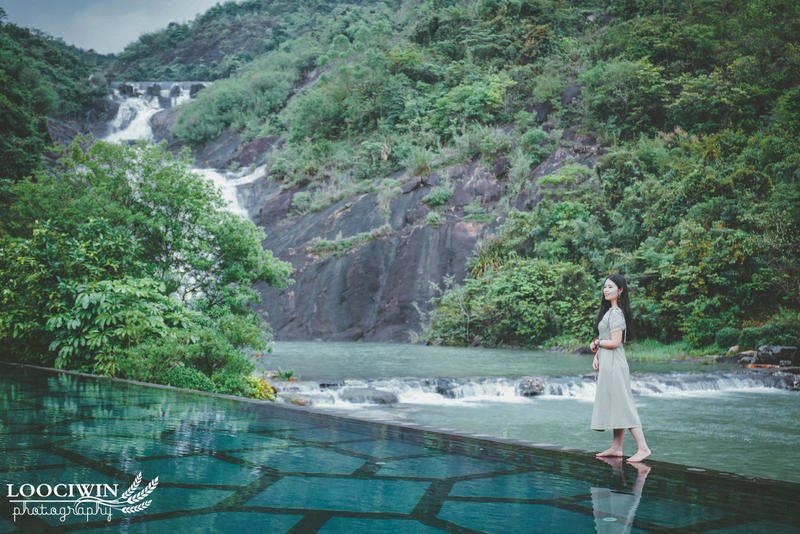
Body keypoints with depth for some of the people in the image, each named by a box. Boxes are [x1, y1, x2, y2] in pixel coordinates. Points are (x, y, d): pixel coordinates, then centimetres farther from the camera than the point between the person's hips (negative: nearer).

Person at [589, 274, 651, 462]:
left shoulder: (616, 313, -15)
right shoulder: (609, 311, 15)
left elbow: (615, 342, -20)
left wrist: (596, 343, -5)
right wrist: (596, 357, 6)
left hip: (614, 363, -10)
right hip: (606, 363, 10)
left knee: (623, 405, -9)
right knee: (613, 405, 11)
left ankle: (643, 447, -7)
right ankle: (616, 447, 17)